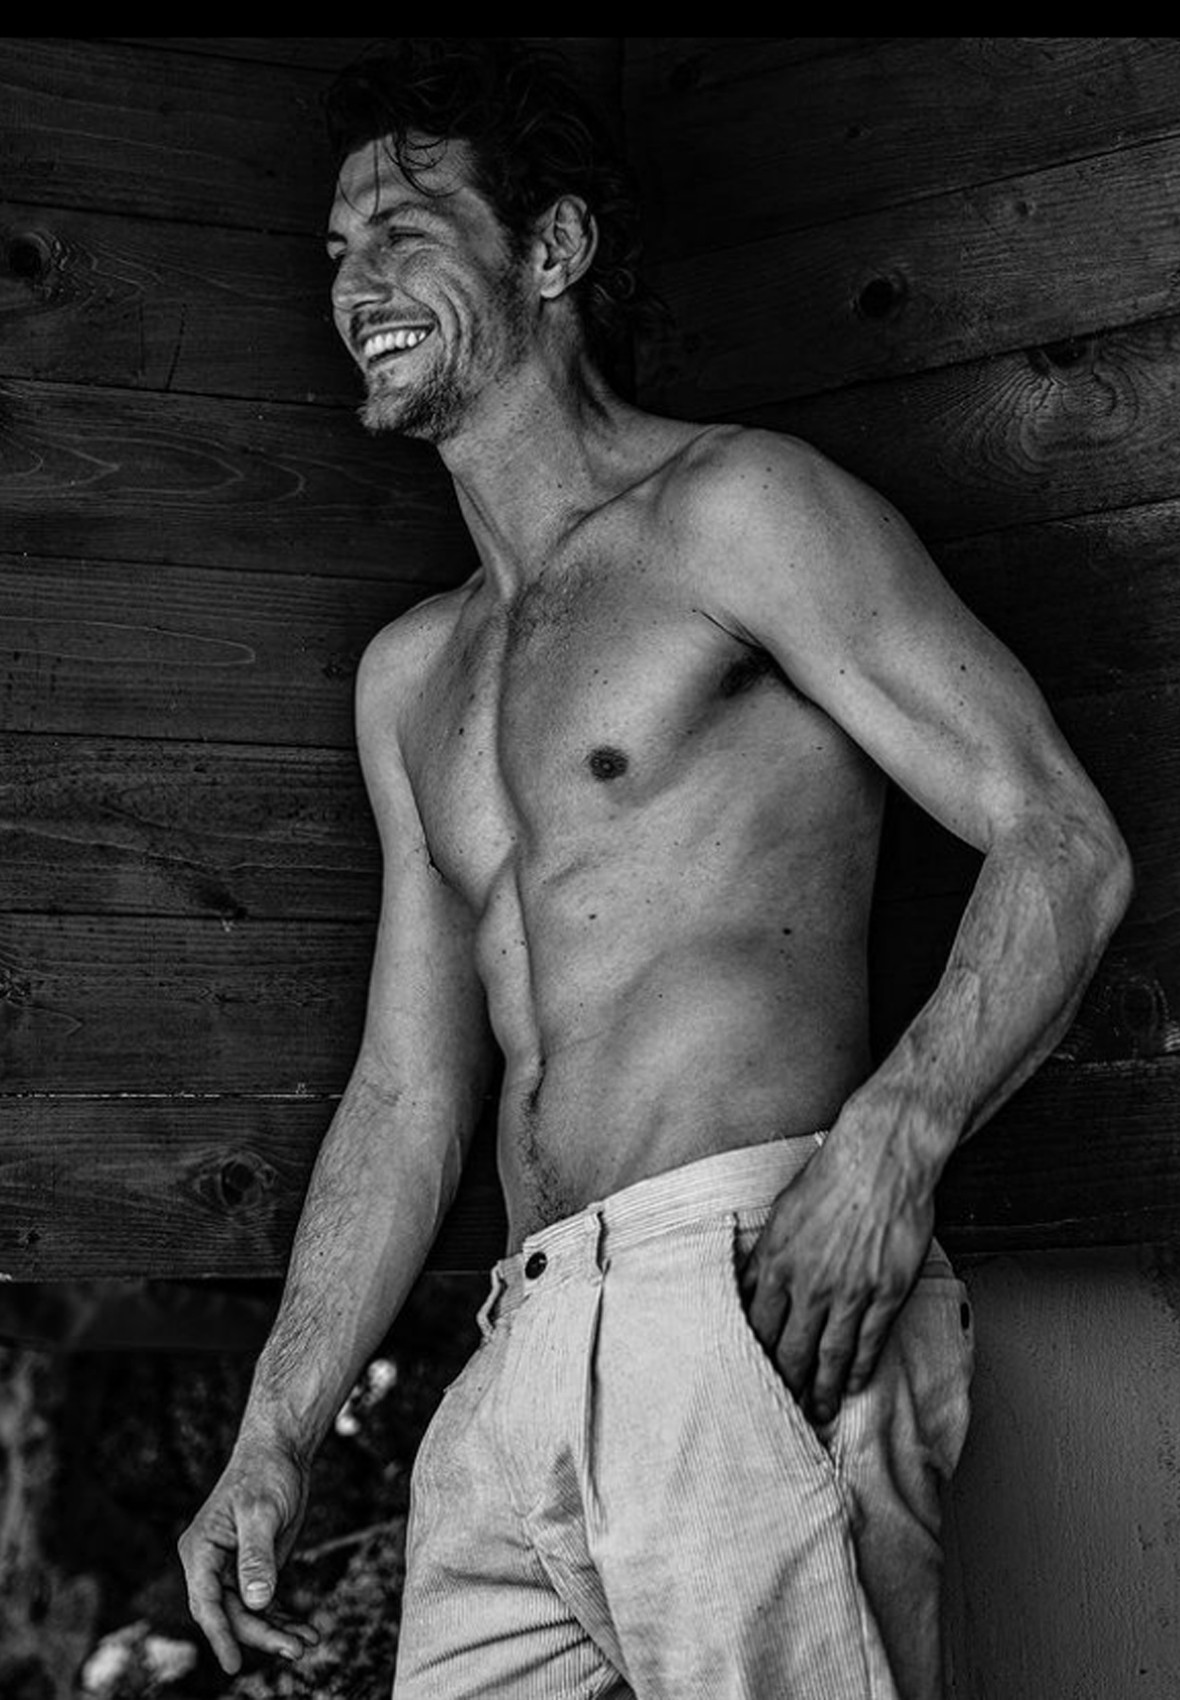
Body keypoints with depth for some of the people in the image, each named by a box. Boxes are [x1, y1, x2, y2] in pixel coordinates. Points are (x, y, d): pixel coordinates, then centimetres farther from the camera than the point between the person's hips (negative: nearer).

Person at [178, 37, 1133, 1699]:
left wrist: (889, 1141, -22)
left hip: (755, 1307, -7)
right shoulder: (410, 674, 23)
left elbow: (1063, 842, -6)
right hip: (526, 1363, 7)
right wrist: (276, 1435, 16)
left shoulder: (734, 508, 1)